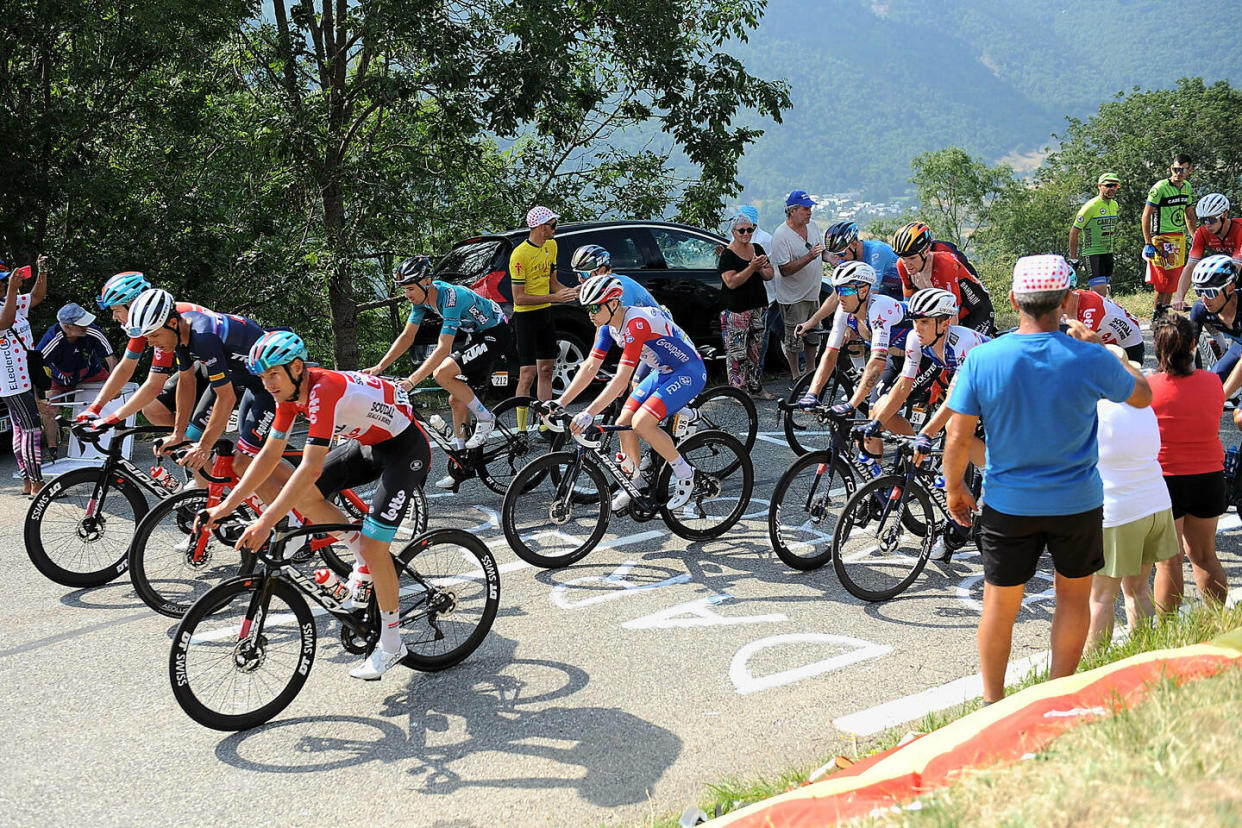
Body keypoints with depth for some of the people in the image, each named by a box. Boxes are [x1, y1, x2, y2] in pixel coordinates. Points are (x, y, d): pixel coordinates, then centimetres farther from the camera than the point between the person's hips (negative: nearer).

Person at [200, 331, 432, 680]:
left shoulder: (324, 391, -32)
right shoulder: (290, 392, -5)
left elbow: (311, 468, -37)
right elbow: (269, 455, 1)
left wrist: (266, 521, -39)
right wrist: (227, 505, -4)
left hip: (406, 449, -9)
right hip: (369, 444, 9)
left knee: (373, 546, -14)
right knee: (305, 497, -4)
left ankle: (391, 644, 2)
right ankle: (366, 559, 15)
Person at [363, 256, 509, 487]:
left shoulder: (450, 297, -32)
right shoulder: (422, 296, -5)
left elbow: (443, 349, -38)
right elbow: (407, 337, 1)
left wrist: (412, 380, -43)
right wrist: (379, 367, -8)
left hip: (495, 335, -9)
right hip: (473, 334, 9)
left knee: (442, 373, -25)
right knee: (457, 400, 6)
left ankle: (484, 418, -8)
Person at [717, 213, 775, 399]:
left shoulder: (758, 249, 11)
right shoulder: (727, 255, -8)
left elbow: (770, 275, 11)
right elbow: (731, 282, -19)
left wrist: (761, 268, -11)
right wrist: (752, 267, -26)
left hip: (758, 307, 6)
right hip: (735, 310, -6)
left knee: (755, 350, 11)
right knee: (736, 352, -6)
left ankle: (756, 388, 18)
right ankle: (738, 389, -1)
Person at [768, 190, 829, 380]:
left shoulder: (813, 226, 4)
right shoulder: (781, 235, -20)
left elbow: (821, 251, 18)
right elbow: (785, 269, -24)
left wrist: (828, 257, -5)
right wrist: (809, 257, -33)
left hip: (813, 293, 7)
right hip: (793, 298, -7)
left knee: (813, 336, 18)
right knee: (794, 339, 3)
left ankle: (811, 371, 32)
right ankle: (795, 376, 16)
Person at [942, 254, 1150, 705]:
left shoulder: (981, 358, -13)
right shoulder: (1090, 359, -14)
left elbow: (958, 437, -10)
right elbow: (1142, 396, 6)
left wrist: (954, 489, 6)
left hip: (1007, 504, 0)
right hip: (1078, 503, 0)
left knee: (1000, 605, 13)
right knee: (1073, 597, 20)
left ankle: (992, 703, 24)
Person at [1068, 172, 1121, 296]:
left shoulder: (1114, 205, 9)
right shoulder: (1091, 206, -15)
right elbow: (1074, 232, -12)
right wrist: (1073, 259, -10)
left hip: (1107, 253, 8)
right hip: (1092, 254, -8)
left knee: (1101, 292, 10)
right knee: (1100, 293, -16)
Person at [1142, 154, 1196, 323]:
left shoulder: (1187, 187, 9)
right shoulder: (1160, 188, -13)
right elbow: (1146, 215, -14)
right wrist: (1147, 243, -18)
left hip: (1179, 239, 7)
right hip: (1161, 239, -7)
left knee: (1175, 278, 8)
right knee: (1166, 279, -12)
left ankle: (1164, 314, 15)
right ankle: (1156, 317, -4)